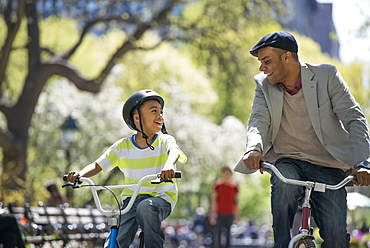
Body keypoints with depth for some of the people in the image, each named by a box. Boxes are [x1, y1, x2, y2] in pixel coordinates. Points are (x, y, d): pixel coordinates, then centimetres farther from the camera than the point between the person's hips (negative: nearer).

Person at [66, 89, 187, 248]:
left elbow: (173, 151, -24)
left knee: (146, 207, -36)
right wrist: (80, 174, -21)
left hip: (161, 198, -2)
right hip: (132, 198, 2)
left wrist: (169, 165, -49)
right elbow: (98, 166, 1)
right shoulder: (123, 146, 5)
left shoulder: (165, 141, 0)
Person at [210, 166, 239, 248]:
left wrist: (236, 217, 10)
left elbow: (236, 202, 12)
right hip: (219, 214, -3)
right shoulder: (217, 185, 0)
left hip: (230, 214, 3)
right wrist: (213, 214, -8)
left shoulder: (234, 187, 8)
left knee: (229, 236, 3)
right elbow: (214, 200, -1)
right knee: (218, 234, -8)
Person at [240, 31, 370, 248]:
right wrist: (254, 148, -33)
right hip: (287, 162, 2)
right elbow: (259, 121, -8)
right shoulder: (264, 85, 5)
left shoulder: (326, 76, -4)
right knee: (284, 185, -34)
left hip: (327, 166, -2)